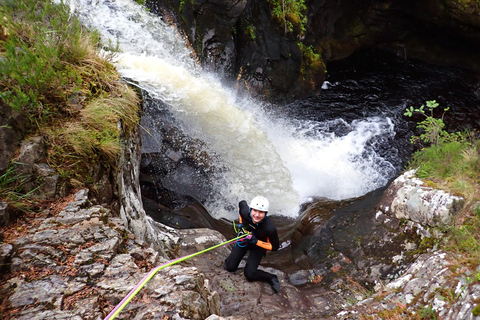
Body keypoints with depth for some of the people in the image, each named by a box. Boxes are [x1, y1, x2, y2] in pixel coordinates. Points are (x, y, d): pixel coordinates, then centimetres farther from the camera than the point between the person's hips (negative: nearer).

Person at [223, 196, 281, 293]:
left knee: (249, 274, -13)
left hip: (259, 245, -3)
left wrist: (256, 241, -32)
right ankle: (230, 259, 31)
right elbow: (242, 203, -5)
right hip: (244, 239, 3)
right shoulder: (245, 212, -32)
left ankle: (272, 278, 9)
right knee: (230, 267, -3)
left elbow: (274, 247, -23)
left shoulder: (270, 228, -39)